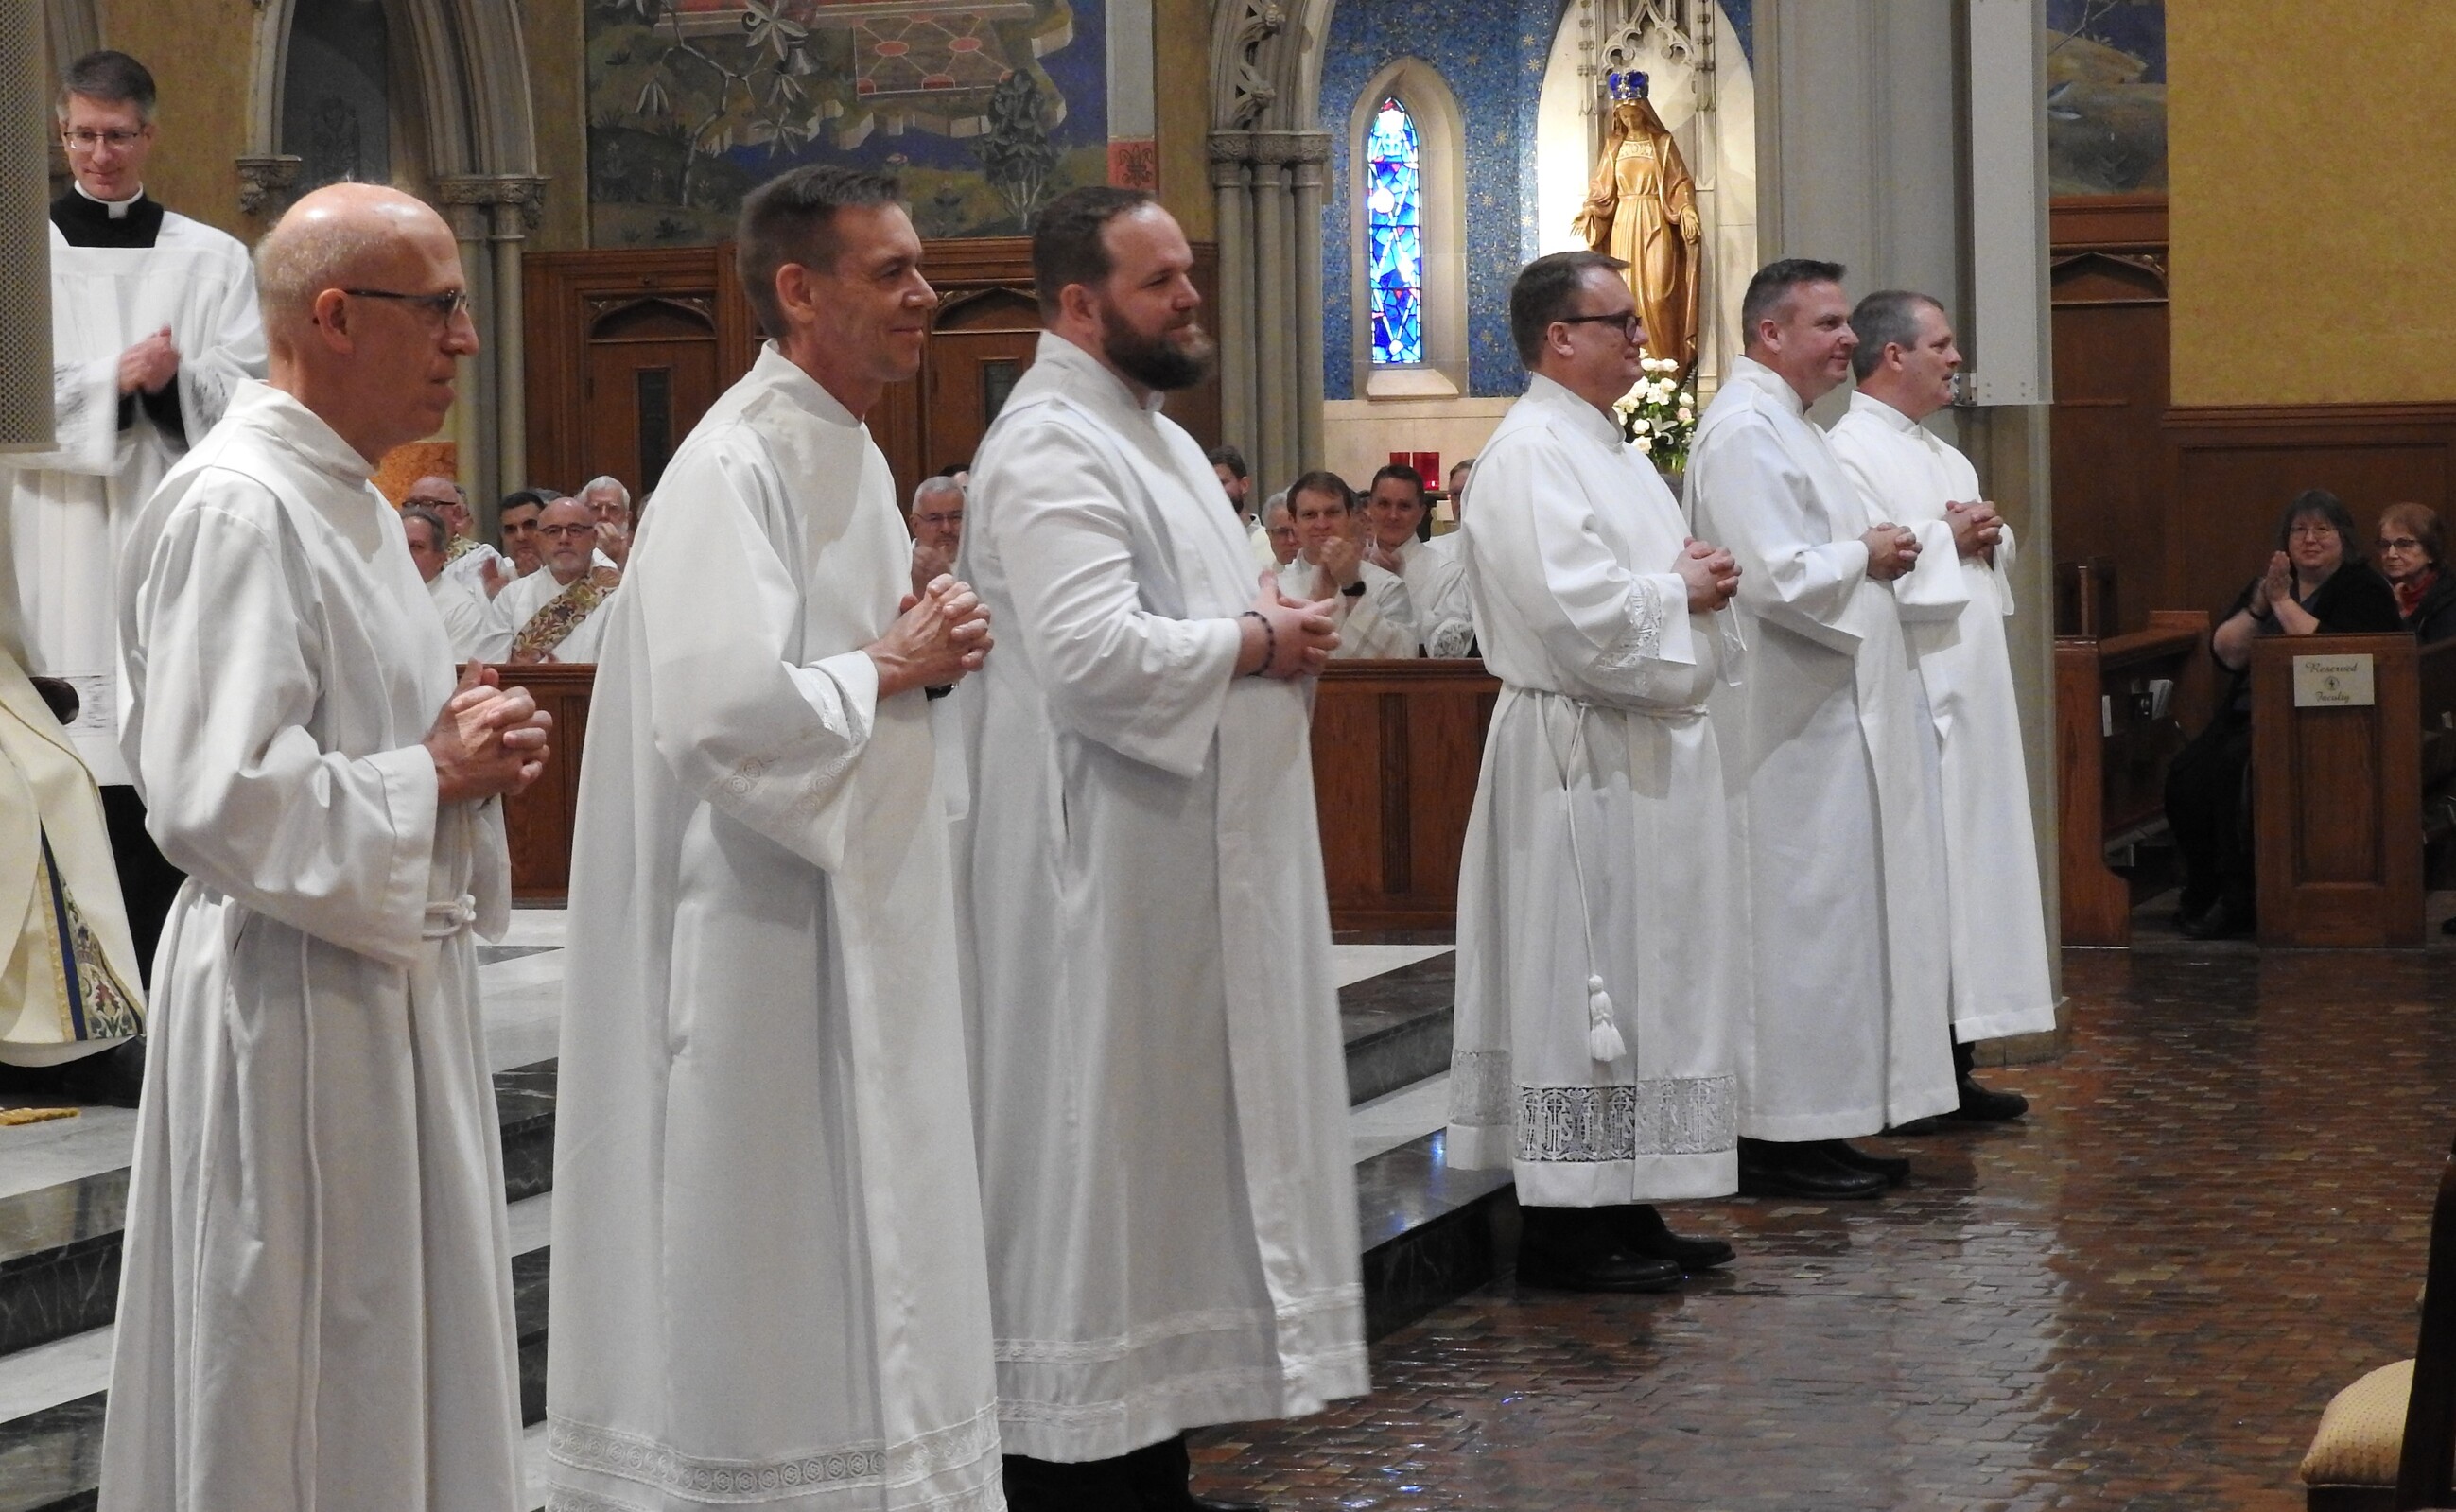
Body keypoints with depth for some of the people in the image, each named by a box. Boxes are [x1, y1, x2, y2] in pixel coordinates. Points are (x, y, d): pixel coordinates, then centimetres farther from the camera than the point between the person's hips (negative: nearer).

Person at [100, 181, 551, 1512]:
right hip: (297, 997, -10)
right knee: (302, 1397, 0)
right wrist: (433, 777, -16)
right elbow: (214, 798, -26)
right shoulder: (235, 509, -19)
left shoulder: (344, 494, 14)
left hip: (395, 976, 10)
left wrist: (470, 744, 5)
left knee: (399, 1359, 16)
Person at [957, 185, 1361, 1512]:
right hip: (1105, 872, -10)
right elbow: (1093, 655, -27)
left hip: (1189, 864, 10)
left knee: (1166, 1153, 13)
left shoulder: (1153, 436, 17)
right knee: (1097, 1154, -3)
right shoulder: (1051, 450, -15)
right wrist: (1257, 643, -15)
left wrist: (1276, 632, 4)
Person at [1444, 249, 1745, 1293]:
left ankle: (1622, 1209, 18)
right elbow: (1572, 605, -25)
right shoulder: (1531, 452, -15)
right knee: (1579, 973, -6)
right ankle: (1561, 1225, 0)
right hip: (1581, 753, -10)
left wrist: (1699, 581, 5)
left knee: (1643, 973, 12)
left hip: (1649, 744, 10)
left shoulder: (1603, 447, 18)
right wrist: (1679, 592, -11)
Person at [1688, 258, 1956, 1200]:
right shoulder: (1745, 432, -15)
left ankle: (1823, 1123, 17)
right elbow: (1776, 577, -25)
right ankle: (1782, 1135, -2)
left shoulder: (1784, 425, 19)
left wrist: (1875, 552, 9)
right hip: (1792, 724, -11)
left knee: (1836, 913, 12)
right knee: (1802, 913, -7)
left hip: (1837, 717, 11)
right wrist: (1865, 558, -9)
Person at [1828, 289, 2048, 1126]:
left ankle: (1951, 1063, 16)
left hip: (1969, 698, 9)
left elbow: (1997, 566, 24)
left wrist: (1990, 539, 2)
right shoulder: (1849, 454, -10)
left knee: (1964, 873, 10)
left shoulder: (1947, 459, 19)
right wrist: (1947, 541, -12)